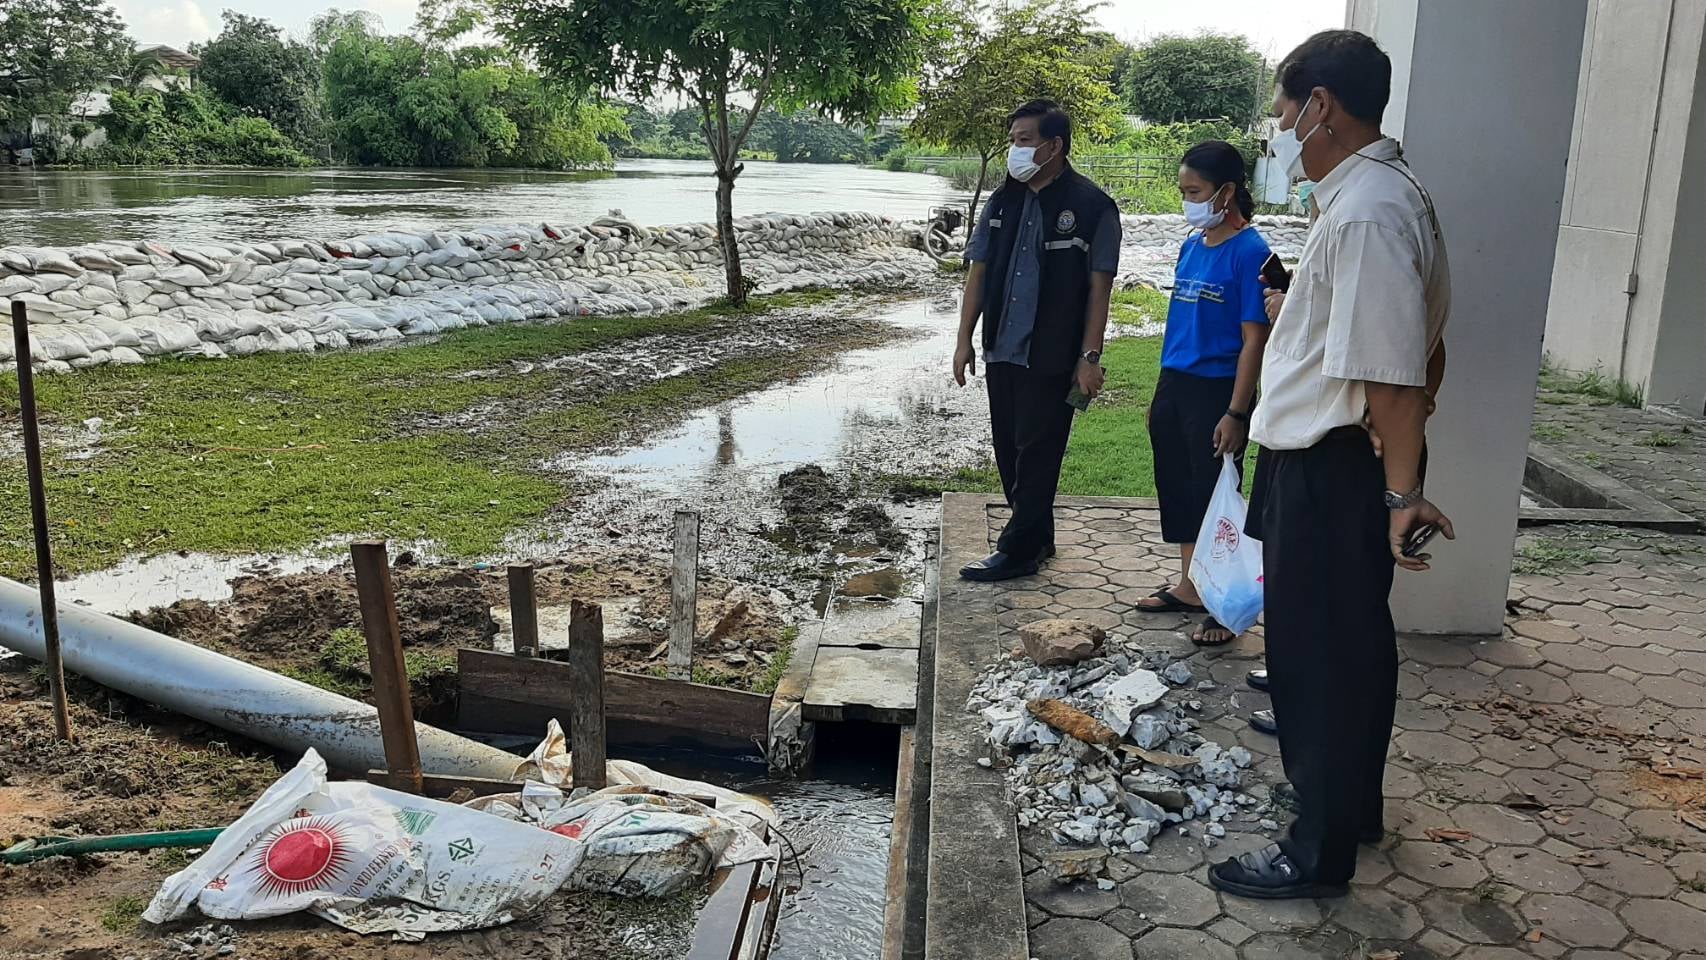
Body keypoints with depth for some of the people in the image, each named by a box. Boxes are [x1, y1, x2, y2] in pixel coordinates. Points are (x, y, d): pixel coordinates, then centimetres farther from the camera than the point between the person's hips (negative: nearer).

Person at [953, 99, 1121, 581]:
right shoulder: (1002, 201, 8)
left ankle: (1018, 550, 9)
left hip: (1052, 357, -6)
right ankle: (1037, 537, 26)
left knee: (1036, 454, 0)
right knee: (1008, 450, 12)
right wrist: (964, 339, 7)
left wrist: (1089, 356, -11)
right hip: (1001, 351, 6)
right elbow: (978, 272, 11)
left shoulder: (1092, 206, -7)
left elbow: (1099, 288, -7)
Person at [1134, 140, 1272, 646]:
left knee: (1214, 496, 1)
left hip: (1216, 391, -8)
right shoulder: (1192, 246, 9)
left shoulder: (1249, 252, -13)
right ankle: (1189, 588, 32)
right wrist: (1161, 394, 16)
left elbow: (1254, 338, -15)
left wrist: (1235, 413, -18)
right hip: (1174, 385, 8)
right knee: (1178, 489, 16)